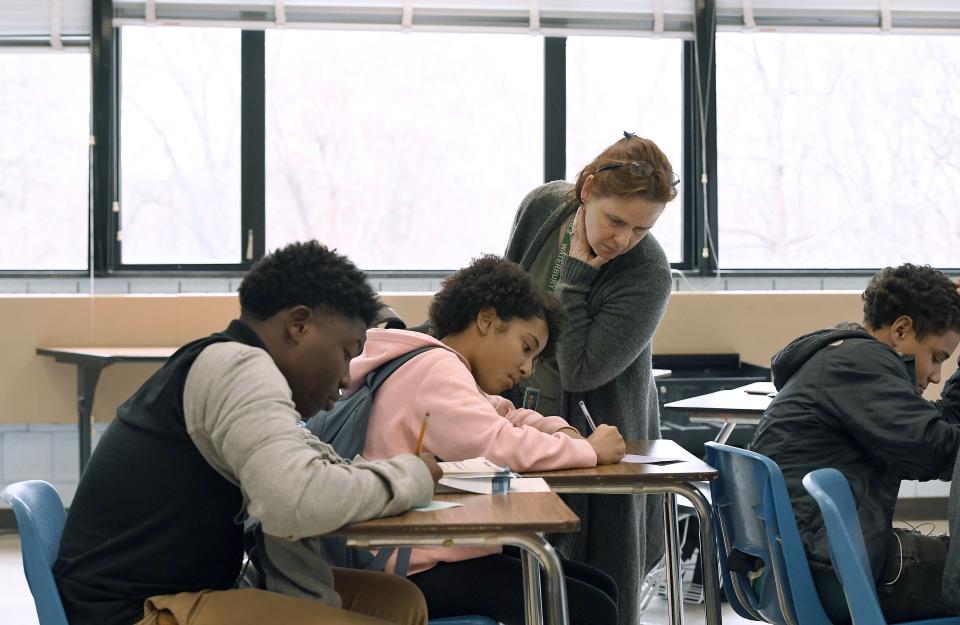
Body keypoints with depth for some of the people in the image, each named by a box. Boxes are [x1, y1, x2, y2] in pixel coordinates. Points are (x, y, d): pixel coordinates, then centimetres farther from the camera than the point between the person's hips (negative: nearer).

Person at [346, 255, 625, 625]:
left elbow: (506, 417, 28)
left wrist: (558, 431, 6)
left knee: (599, 590, 11)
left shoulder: (447, 370, 16)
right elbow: (498, 445, -29)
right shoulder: (435, 369, -17)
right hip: (423, 568, -11)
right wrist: (588, 450, -16)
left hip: (448, 547, 11)